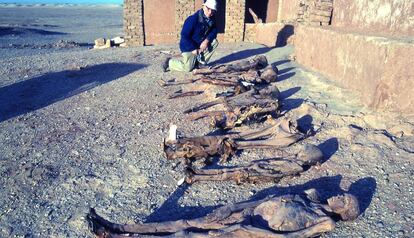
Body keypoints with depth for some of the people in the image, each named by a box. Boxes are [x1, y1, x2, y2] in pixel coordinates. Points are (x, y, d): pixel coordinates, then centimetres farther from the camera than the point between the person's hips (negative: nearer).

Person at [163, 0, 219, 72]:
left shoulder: (211, 20, -4)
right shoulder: (193, 19, -25)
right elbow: (184, 36, -25)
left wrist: (207, 40, -24)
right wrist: (194, 49, -24)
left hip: (200, 45, 7)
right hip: (189, 47, -7)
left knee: (214, 42, -11)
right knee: (188, 67, -16)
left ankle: (200, 62, -1)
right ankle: (169, 62, 8)